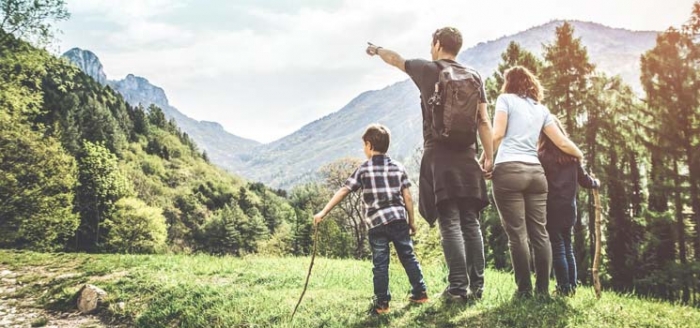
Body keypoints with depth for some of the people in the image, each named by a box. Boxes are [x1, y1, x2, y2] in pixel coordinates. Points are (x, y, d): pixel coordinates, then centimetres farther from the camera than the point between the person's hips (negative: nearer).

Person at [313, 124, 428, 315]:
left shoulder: (364, 170, -2)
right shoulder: (398, 167, 6)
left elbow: (343, 192, -4)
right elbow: (407, 197, 5)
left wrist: (323, 212, -1)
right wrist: (412, 221, 15)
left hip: (376, 223, -3)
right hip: (398, 219, 3)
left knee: (380, 263, 4)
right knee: (408, 256, 15)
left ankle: (382, 303, 7)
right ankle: (420, 292, 23)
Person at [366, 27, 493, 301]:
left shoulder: (427, 70, 3)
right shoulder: (474, 76, 11)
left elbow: (395, 59, 21)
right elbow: (484, 121, 6)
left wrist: (377, 49, 40)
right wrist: (489, 157, 8)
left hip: (439, 157, -4)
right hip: (467, 157, 4)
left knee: (450, 224, -5)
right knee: (470, 222, 8)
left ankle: (458, 286, -7)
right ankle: (477, 284, 10)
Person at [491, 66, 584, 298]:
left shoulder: (506, 99, 7)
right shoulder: (541, 109, 20)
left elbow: (497, 135, -6)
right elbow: (562, 142, 19)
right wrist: (581, 156, 35)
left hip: (508, 170, -5)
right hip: (536, 172, 5)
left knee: (517, 234, -4)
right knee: (540, 233, 6)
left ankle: (524, 289, -3)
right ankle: (543, 289, 7)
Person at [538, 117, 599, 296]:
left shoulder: (542, 156, -9)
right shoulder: (572, 155, 8)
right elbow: (583, 179, 14)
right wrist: (596, 183, 32)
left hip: (552, 208, -6)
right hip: (569, 208, 6)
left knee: (557, 248, -1)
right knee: (567, 247, 14)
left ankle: (564, 287, 0)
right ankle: (572, 286, 18)